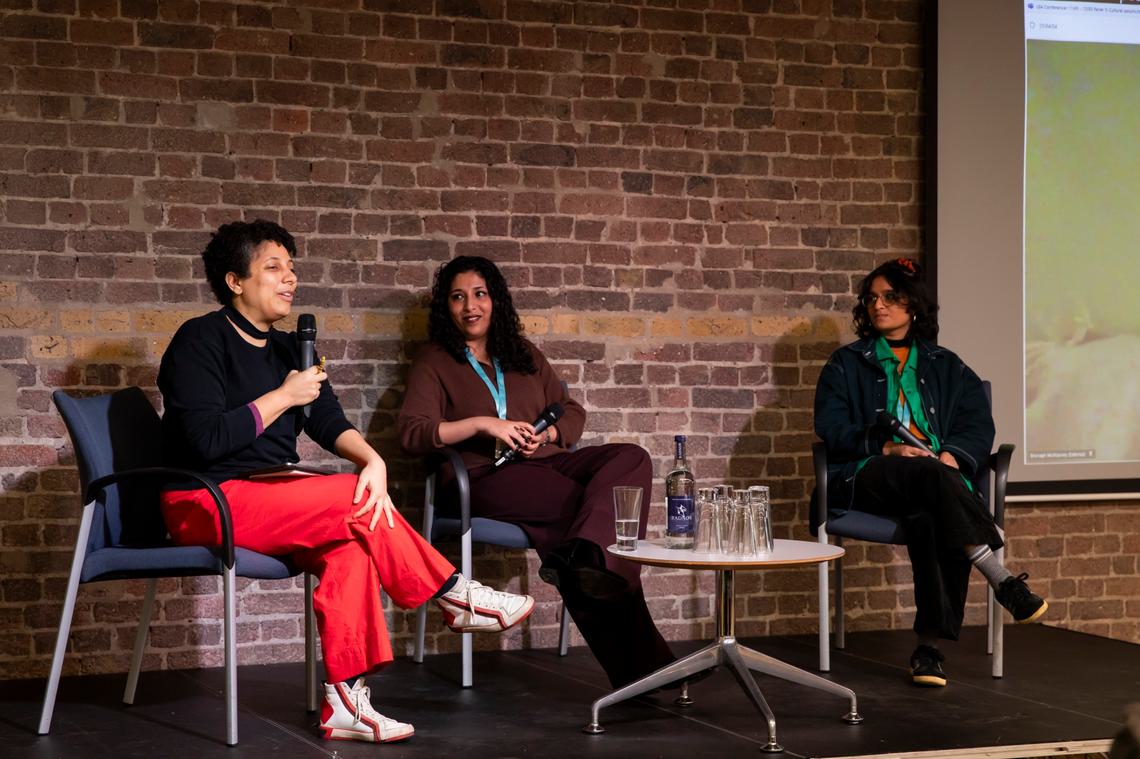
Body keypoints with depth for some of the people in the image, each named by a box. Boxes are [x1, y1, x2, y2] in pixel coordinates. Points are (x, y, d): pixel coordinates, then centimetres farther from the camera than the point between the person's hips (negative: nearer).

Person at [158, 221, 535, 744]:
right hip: (205, 505, -7)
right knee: (356, 504, -22)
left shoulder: (286, 350, 16)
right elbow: (206, 440, -19)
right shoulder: (200, 341, -8)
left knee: (351, 539, -23)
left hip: (267, 500, 7)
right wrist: (284, 397, -14)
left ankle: (345, 700, -26)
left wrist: (372, 459, -14)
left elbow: (330, 424, 7)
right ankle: (455, 597, -4)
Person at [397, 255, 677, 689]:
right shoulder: (435, 362, 12)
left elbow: (572, 412, 24)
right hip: (488, 478, -5)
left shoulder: (523, 354, 27)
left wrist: (544, 435, 0)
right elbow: (412, 433, -3)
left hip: (548, 461, 5)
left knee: (632, 458, -27)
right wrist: (482, 424, -14)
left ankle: (580, 556, -51)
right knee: (598, 505, -31)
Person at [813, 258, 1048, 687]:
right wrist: (886, 448, -11)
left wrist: (952, 455, -11)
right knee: (929, 473, -36)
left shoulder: (946, 368, 24)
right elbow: (830, 426, 5)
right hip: (867, 477, -1)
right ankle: (1002, 581, -41)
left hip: (939, 475, 1)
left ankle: (930, 645, -37)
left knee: (930, 519, -36)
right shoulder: (847, 364, 20)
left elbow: (979, 424, 12)